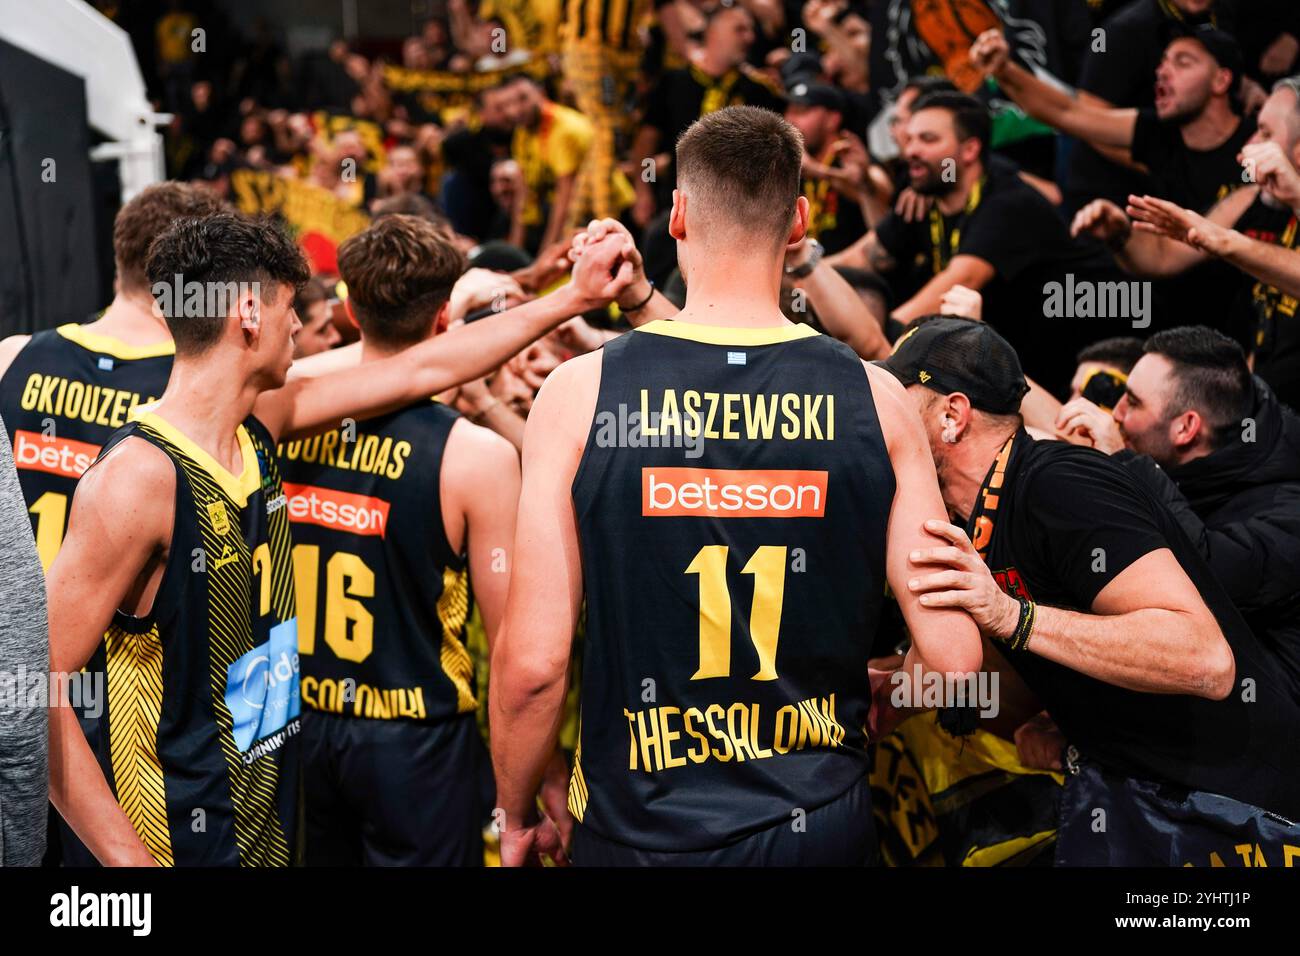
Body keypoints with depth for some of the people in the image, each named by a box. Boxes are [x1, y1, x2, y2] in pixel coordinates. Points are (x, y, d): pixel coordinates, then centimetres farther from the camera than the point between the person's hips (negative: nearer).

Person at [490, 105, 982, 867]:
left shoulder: (582, 392, -10)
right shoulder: (876, 399, -6)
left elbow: (532, 663, -12)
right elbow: (951, 657, -8)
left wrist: (518, 815, 5)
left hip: (640, 830, -1)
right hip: (824, 827, 1)